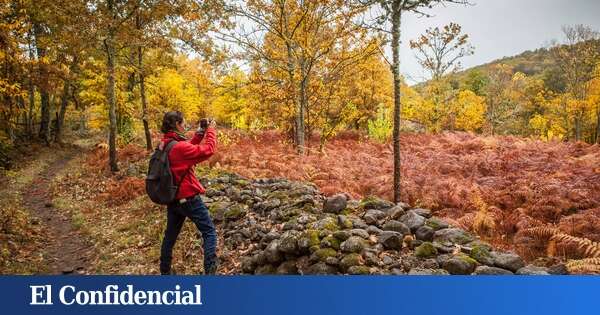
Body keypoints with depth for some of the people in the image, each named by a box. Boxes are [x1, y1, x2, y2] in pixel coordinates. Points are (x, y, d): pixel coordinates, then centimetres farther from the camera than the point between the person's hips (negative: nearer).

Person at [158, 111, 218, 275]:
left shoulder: (163, 145, 4)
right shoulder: (179, 146, -23)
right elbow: (208, 150, -20)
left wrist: (198, 135, 7)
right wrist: (210, 130, -7)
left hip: (172, 197, 8)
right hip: (188, 198, -8)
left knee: (170, 235, 20)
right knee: (209, 232, 3)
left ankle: (165, 271, 32)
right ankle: (210, 270, -1)